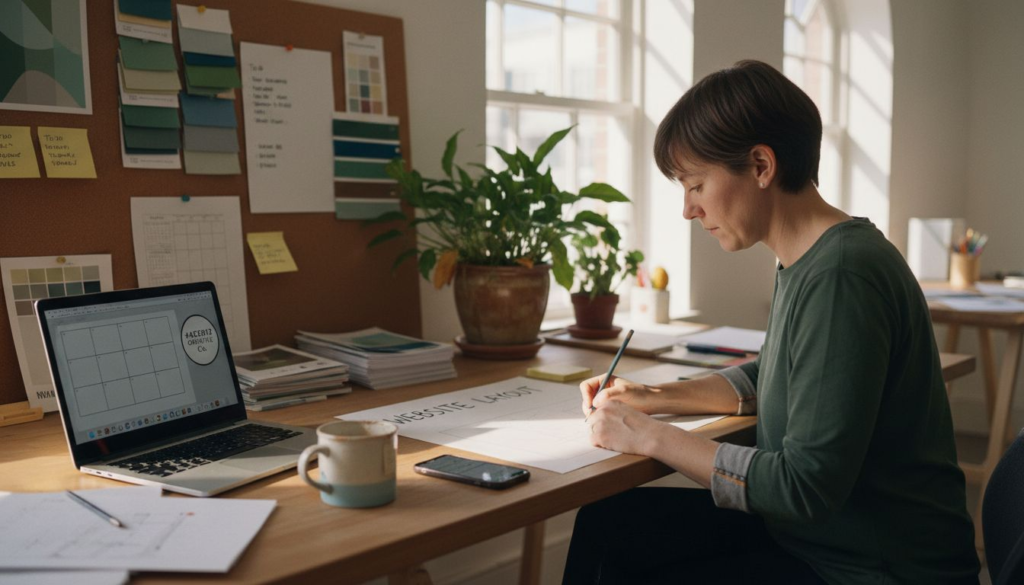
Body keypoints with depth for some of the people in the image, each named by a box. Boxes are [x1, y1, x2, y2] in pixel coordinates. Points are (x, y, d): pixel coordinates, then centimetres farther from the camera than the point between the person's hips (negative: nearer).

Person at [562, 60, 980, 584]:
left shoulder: (842, 276, -26)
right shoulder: (806, 262, 4)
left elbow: (806, 486, -27)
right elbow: (765, 380, 19)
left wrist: (651, 437, -18)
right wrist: (655, 398, 5)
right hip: (813, 532, 9)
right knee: (605, 521, 6)